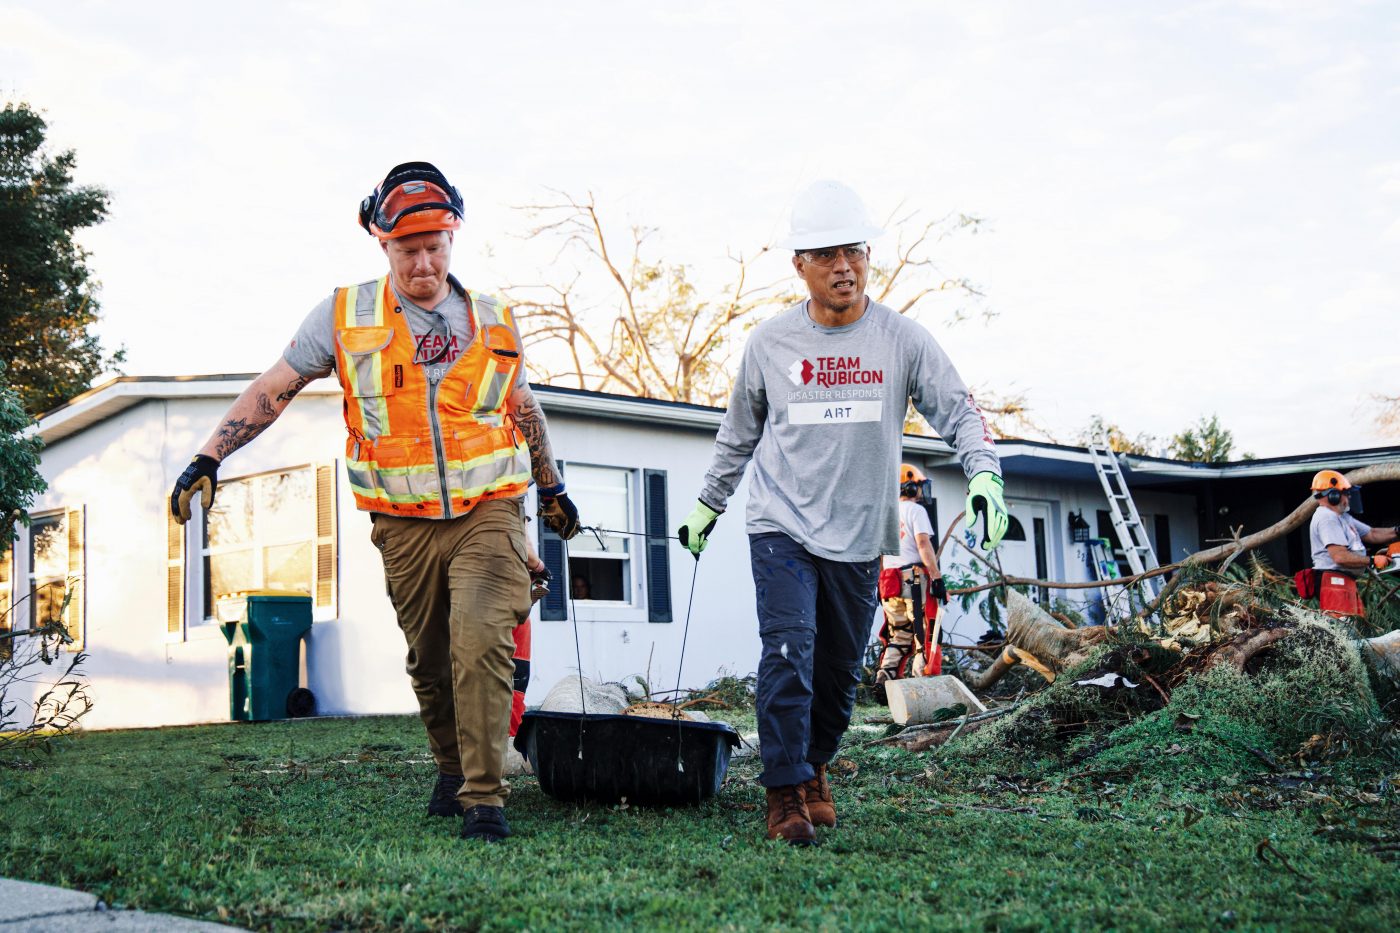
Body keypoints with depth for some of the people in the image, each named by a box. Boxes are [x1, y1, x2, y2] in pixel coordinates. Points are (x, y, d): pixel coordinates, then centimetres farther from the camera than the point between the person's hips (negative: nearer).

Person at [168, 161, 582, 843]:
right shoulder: (344, 316, 2)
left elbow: (524, 410, 22)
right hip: (404, 524, 1)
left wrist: (552, 488, 27)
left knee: (480, 638, -18)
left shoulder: (493, 321, 8)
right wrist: (208, 459, -2)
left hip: (487, 511, 0)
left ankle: (484, 795, -12)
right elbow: (271, 391, 5)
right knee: (428, 660, 9)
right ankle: (452, 770, 33)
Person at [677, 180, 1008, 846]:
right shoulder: (769, 343, 2)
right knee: (788, 653, -16)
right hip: (782, 527, -1)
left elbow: (958, 412, -2)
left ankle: (815, 768, 33)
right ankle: (786, 792, -8)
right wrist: (708, 504, 20)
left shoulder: (902, 340, 0)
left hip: (859, 538, 1)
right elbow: (739, 434, 16)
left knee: (840, 671, 10)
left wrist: (985, 474, -20)